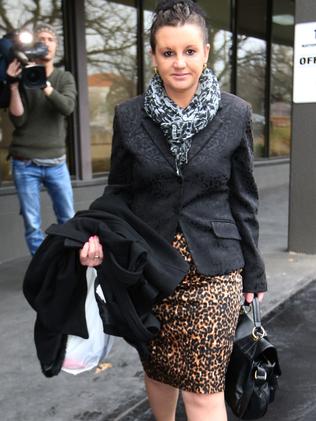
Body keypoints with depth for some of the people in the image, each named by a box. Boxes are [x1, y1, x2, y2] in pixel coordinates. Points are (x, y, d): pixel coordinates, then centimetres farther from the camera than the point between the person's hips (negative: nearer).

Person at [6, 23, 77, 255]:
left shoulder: (65, 78, 7)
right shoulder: (23, 77, 2)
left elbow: (67, 107, -14)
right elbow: (18, 120, -7)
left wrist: (43, 82, -25)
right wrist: (14, 85, -18)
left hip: (56, 162, 2)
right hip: (25, 163, -1)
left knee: (68, 220, 8)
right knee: (33, 225, 1)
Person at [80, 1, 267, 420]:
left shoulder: (235, 114, -3)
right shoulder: (129, 116, -2)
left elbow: (243, 199, 2)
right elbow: (119, 192, 7)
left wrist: (253, 273, 5)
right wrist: (98, 235, -13)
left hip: (212, 270, -2)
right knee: (157, 370, 18)